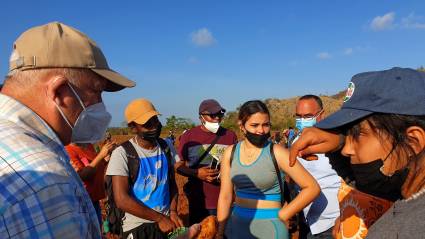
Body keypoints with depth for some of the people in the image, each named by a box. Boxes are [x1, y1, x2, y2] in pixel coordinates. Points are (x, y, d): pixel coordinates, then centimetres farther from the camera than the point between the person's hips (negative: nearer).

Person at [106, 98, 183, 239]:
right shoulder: (122, 154, -15)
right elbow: (122, 200, -19)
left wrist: (173, 211, -6)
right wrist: (159, 218, -16)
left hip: (167, 222, 5)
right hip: (138, 227, -4)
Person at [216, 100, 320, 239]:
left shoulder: (277, 153, -14)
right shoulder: (231, 153, -2)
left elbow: (312, 188, -12)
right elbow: (225, 196, 3)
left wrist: (282, 216, -10)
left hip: (269, 226, -3)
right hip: (237, 223, 4)